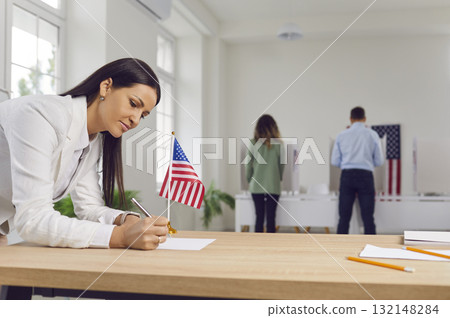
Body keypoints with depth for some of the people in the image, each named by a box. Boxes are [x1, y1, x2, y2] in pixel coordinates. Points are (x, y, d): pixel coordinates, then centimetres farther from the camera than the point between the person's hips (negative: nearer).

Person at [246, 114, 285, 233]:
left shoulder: (253, 143, -3)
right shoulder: (278, 144, -5)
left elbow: (248, 165, 0)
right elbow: (282, 166, 2)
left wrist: (249, 181, 16)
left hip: (256, 186, 1)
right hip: (273, 186, -1)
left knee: (259, 218, 8)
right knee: (270, 218, 4)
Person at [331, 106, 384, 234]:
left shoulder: (341, 136, 5)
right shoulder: (372, 135, 2)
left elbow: (335, 161, 6)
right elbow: (379, 161, 5)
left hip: (347, 176, 1)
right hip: (365, 176, -1)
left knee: (344, 218, 5)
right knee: (368, 218, 3)